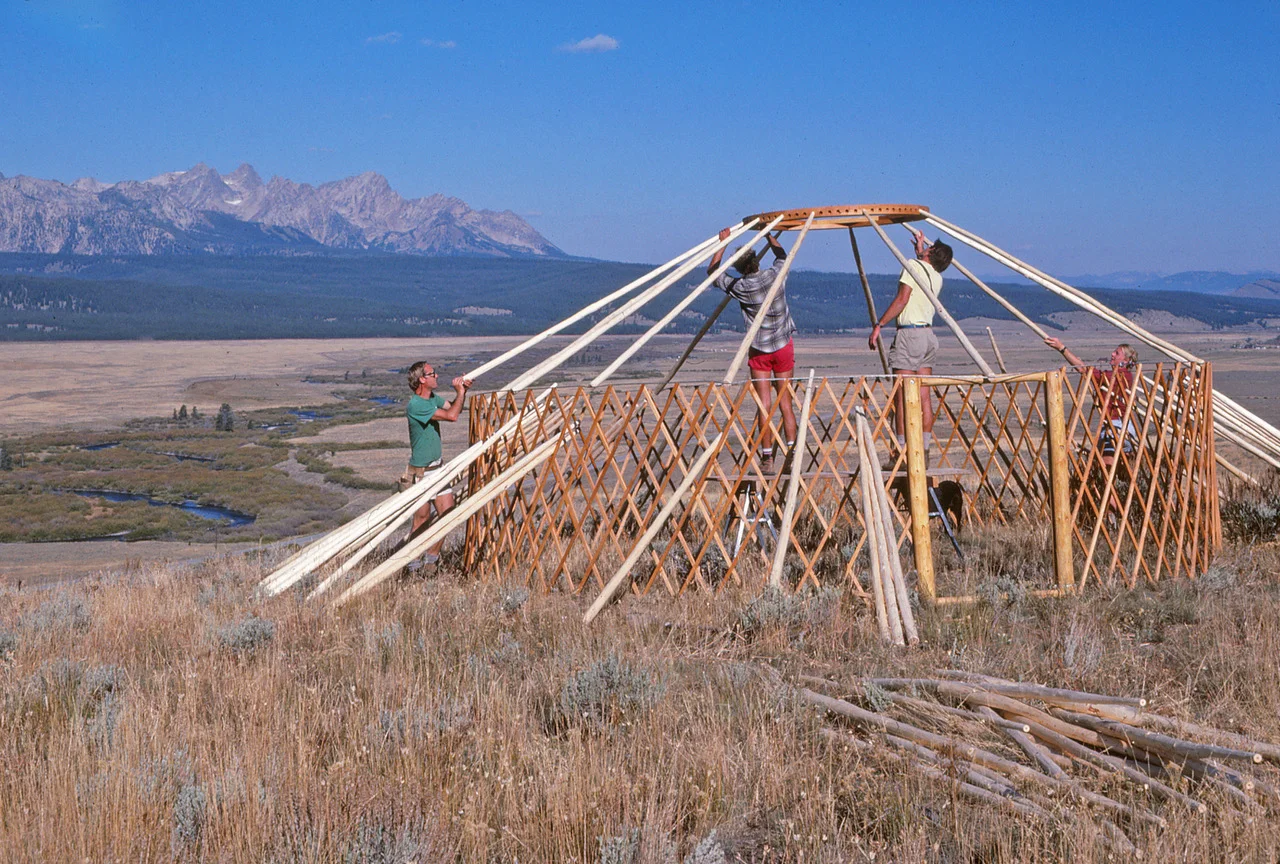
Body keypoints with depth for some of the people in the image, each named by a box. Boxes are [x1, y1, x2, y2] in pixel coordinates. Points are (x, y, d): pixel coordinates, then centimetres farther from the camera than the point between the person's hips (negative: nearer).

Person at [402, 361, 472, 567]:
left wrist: (463, 391, 4)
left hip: (438, 467, 8)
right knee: (422, 520, 1)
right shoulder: (415, 405, -23)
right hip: (421, 472, -8)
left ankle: (432, 557, 19)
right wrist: (460, 392, -13)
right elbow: (451, 415, -26)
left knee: (447, 514, 5)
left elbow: (454, 408, 22)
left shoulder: (433, 398, 6)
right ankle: (413, 561, 15)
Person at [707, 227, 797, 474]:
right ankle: (791, 452, 0)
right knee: (785, 401, 7)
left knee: (764, 405, 0)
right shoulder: (776, 275, -8)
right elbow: (781, 253, 17)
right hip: (784, 346, 2)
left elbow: (713, 272, 7)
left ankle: (767, 459, -2)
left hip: (759, 351, -2)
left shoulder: (740, 287, -11)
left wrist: (723, 242, 11)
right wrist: (767, 233, 29)